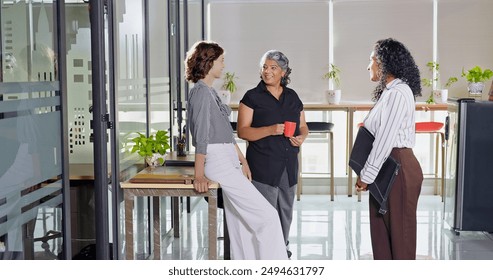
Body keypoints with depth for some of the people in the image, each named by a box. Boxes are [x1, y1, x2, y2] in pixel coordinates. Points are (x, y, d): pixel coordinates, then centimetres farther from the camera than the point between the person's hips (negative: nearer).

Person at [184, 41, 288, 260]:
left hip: (229, 161, 10)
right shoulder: (201, 92, -12)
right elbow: (201, 136, -17)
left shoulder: (210, 92, 18)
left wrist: (242, 159, 21)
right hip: (218, 162, -10)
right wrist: (199, 175, -19)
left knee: (242, 224, 9)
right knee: (267, 217, -9)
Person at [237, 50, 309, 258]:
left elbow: (303, 126, 19)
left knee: (286, 210, 13)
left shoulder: (292, 97, 12)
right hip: (263, 167, -5)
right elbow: (243, 131, -9)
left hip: (289, 165, 5)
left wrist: (302, 136, -4)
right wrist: (270, 130, -22)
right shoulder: (252, 97, -3)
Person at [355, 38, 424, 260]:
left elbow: (386, 139, -20)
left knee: (399, 231, 1)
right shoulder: (389, 91, 15)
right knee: (381, 229, 14)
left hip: (398, 169, -10)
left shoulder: (398, 93, -16)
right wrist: (367, 172, 9)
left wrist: (367, 175, -16)